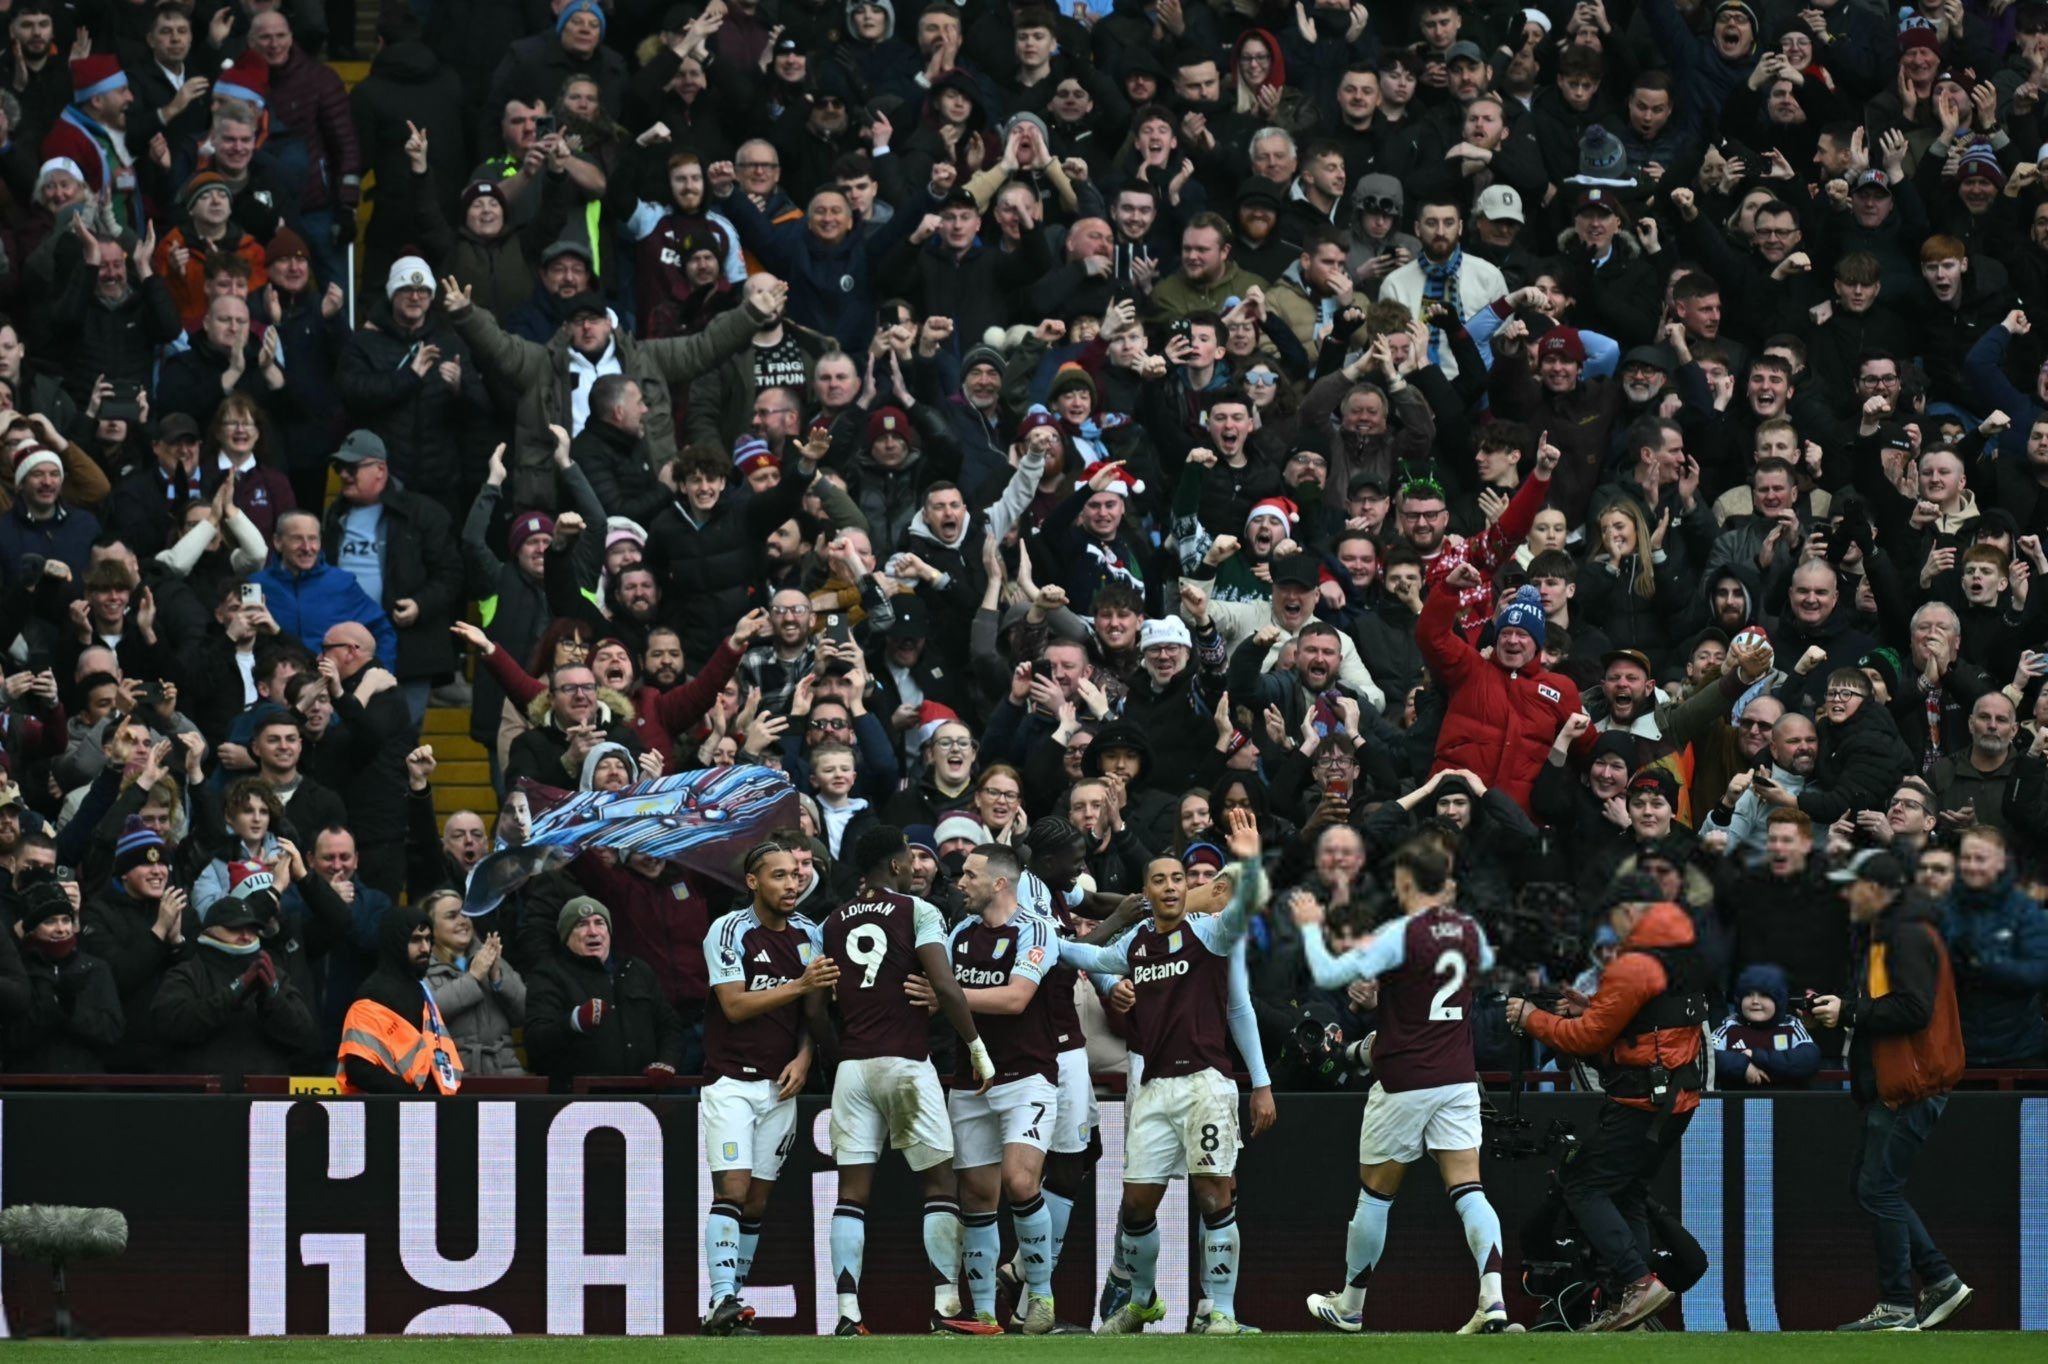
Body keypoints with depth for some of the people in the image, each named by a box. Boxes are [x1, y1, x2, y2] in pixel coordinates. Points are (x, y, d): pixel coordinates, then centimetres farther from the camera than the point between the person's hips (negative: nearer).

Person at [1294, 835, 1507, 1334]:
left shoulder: (1401, 936, -14)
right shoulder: (1470, 930, 5)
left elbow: (1329, 975, -16)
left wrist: (1310, 927, 0)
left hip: (1404, 1083, -5)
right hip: (1458, 1078, 5)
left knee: (1376, 1193, 9)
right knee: (1468, 1190, -2)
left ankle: (1350, 1306, 22)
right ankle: (1493, 1297, -21)